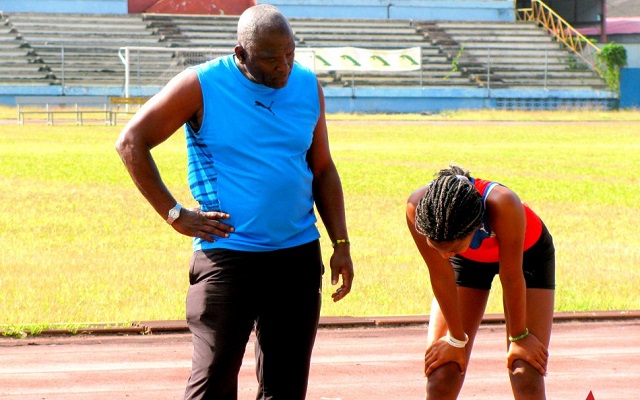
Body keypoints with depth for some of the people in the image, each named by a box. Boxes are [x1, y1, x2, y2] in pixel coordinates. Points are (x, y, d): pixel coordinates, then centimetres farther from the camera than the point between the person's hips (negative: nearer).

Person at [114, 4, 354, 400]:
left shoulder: (308, 87, 5)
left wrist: (341, 244, 8)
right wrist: (175, 214, -8)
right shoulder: (202, 86, -8)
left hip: (299, 257, 4)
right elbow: (131, 142, -4)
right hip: (227, 257, -4)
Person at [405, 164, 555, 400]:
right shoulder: (418, 208, -37)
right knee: (441, 377, -8)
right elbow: (441, 276, -23)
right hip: (467, 262, 2)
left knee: (527, 377, -11)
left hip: (526, 254, -2)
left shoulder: (503, 205, -44)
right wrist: (457, 339, -11)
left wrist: (519, 337, -16)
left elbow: (512, 277, -29)